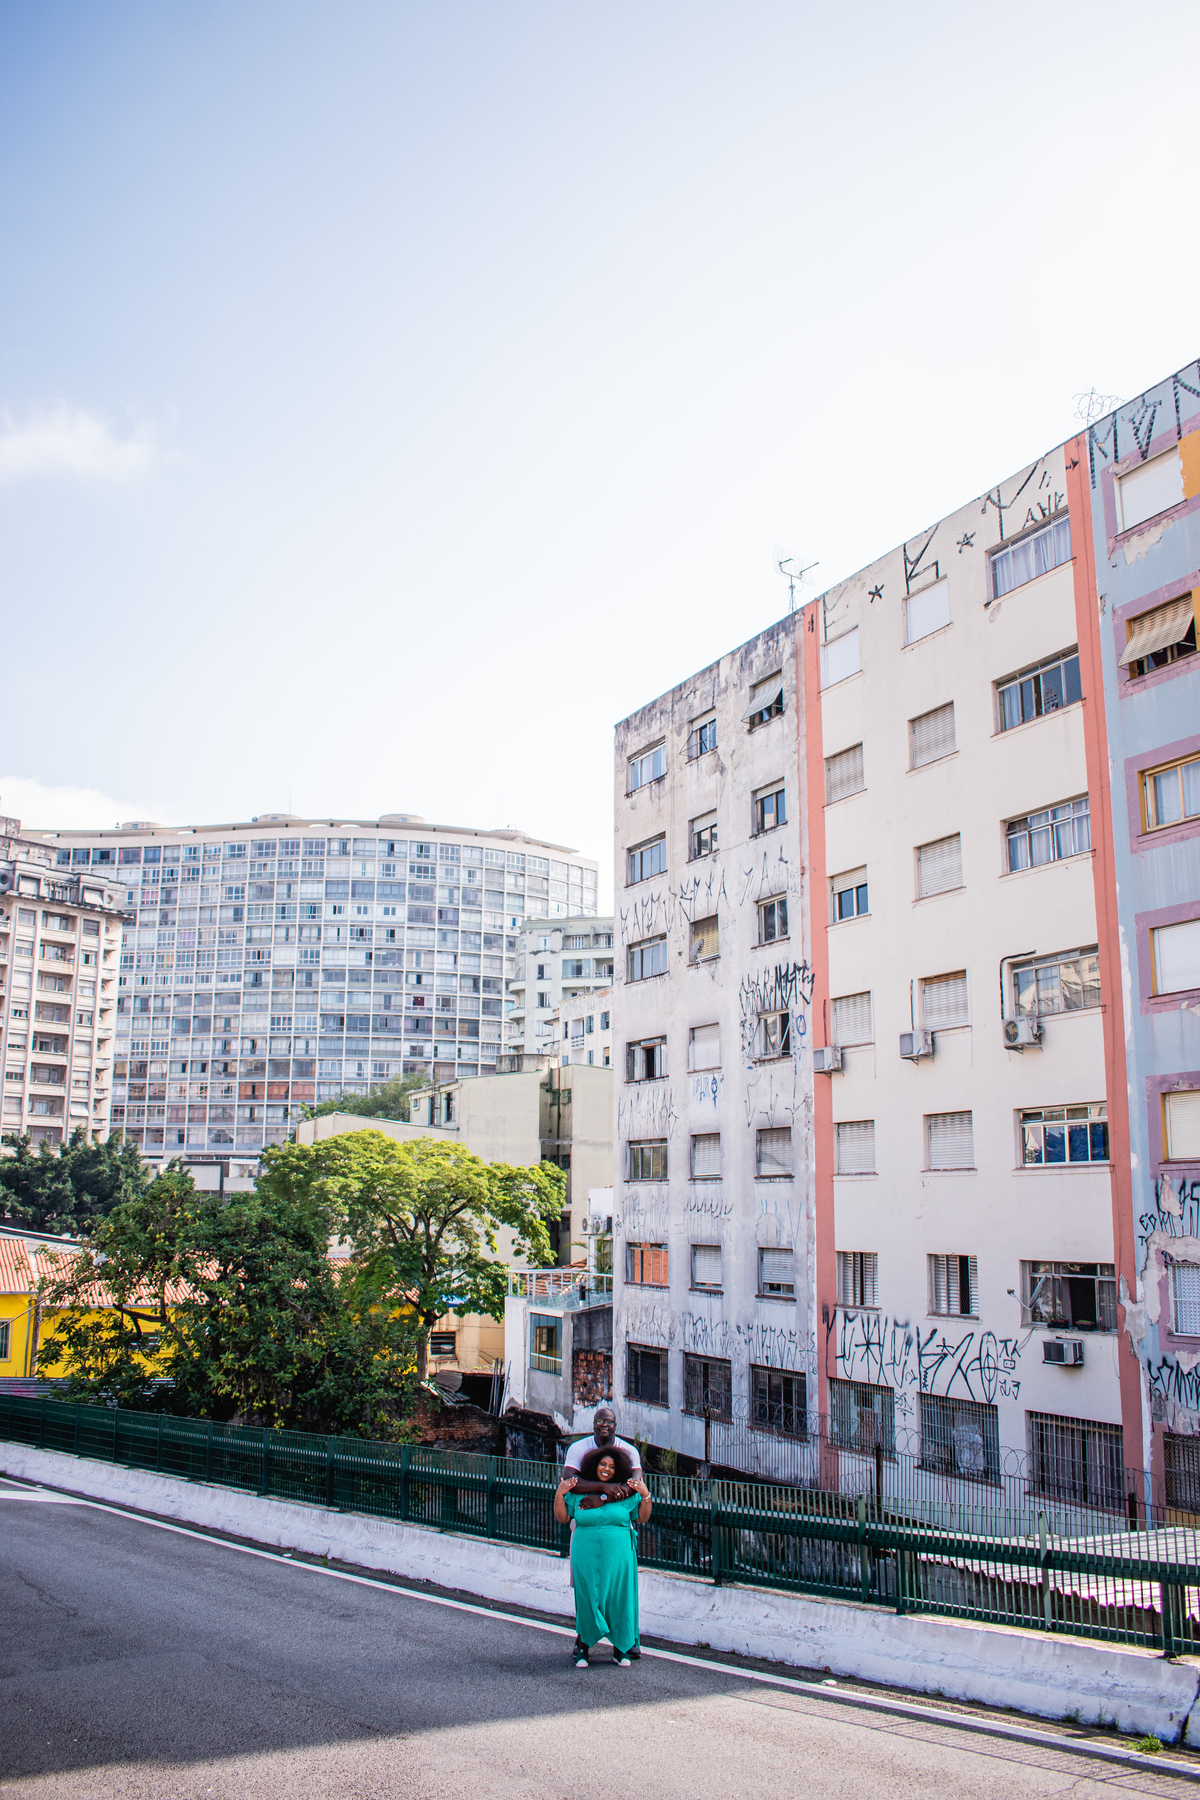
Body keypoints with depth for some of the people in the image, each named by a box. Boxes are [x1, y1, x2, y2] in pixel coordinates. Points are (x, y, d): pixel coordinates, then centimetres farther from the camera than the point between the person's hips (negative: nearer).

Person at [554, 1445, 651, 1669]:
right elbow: (562, 1518, 4)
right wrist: (559, 1494, -10)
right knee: (586, 1598, 4)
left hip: (618, 1556, 0)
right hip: (586, 1556, 0)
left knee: (618, 1599, 3)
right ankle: (582, 1646, 19)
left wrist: (646, 1495, -6)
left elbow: (642, 1518, 8)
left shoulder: (626, 1493, 4)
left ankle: (620, 1647, 17)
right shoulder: (577, 1492, 3)